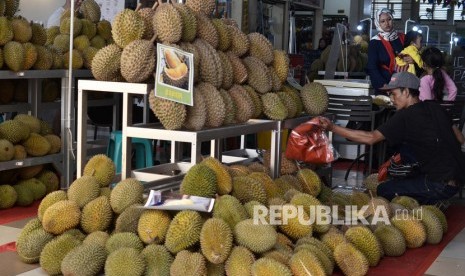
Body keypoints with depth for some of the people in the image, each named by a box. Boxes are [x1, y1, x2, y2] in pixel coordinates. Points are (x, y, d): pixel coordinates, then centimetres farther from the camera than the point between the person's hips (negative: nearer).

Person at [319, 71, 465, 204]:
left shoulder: (405, 117, -14)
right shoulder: (435, 107, 8)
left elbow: (370, 138, -19)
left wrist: (332, 127, -17)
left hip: (440, 186, -8)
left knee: (383, 190, 2)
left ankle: (433, 203, 1)